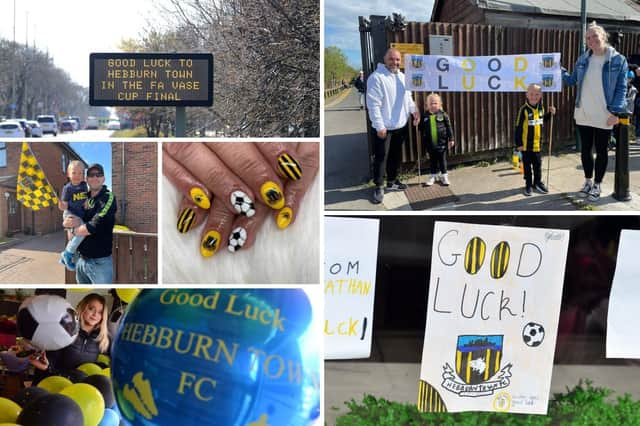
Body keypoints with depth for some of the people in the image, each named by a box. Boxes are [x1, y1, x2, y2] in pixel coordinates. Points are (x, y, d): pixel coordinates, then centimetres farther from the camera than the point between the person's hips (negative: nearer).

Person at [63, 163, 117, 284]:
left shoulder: (108, 198, -10)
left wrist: (74, 230, -3)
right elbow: (66, 222, 12)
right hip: (81, 260, 7)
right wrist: (72, 222, -12)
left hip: (100, 262, -7)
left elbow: (94, 227, -19)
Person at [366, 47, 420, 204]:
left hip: (400, 125, 8)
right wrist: (379, 126, -22)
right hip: (384, 127, -8)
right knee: (381, 157, -3)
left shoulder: (402, 77, 10)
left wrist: (414, 110, 4)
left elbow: (408, 97, 22)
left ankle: (392, 181, 31)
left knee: (396, 155, 17)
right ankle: (378, 187, 4)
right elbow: (373, 104, -19)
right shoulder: (376, 77, -16)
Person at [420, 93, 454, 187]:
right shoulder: (425, 116, 0)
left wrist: (451, 139, -4)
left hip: (442, 143, -2)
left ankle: (444, 175, 21)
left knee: (442, 160, 9)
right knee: (433, 160, 13)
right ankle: (433, 176, 24)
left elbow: (449, 127, -2)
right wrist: (424, 143, 6)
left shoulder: (443, 115, -6)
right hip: (430, 144, 2)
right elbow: (423, 130, 8)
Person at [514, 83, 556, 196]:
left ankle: (537, 183, 29)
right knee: (527, 165, 7)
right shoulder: (524, 110, -15)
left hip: (537, 143, 5)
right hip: (526, 144, -5)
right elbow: (518, 128, -13)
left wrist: (550, 113, 6)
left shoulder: (541, 108, 2)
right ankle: (528, 185, 17)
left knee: (538, 164, 14)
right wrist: (518, 144, -14)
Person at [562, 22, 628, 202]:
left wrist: (615, 111, -14)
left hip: (604, 116, -4)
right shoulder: (582, 60, 4)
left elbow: (621, 88, -8)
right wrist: (559, 71, -2)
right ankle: (588, 181, 29)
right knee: (586, 149, 14)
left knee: (601, 151, 8)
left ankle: (597, 185, 19)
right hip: (583, 115, 4)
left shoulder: (618, 60, -8)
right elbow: (572, 80, 14)